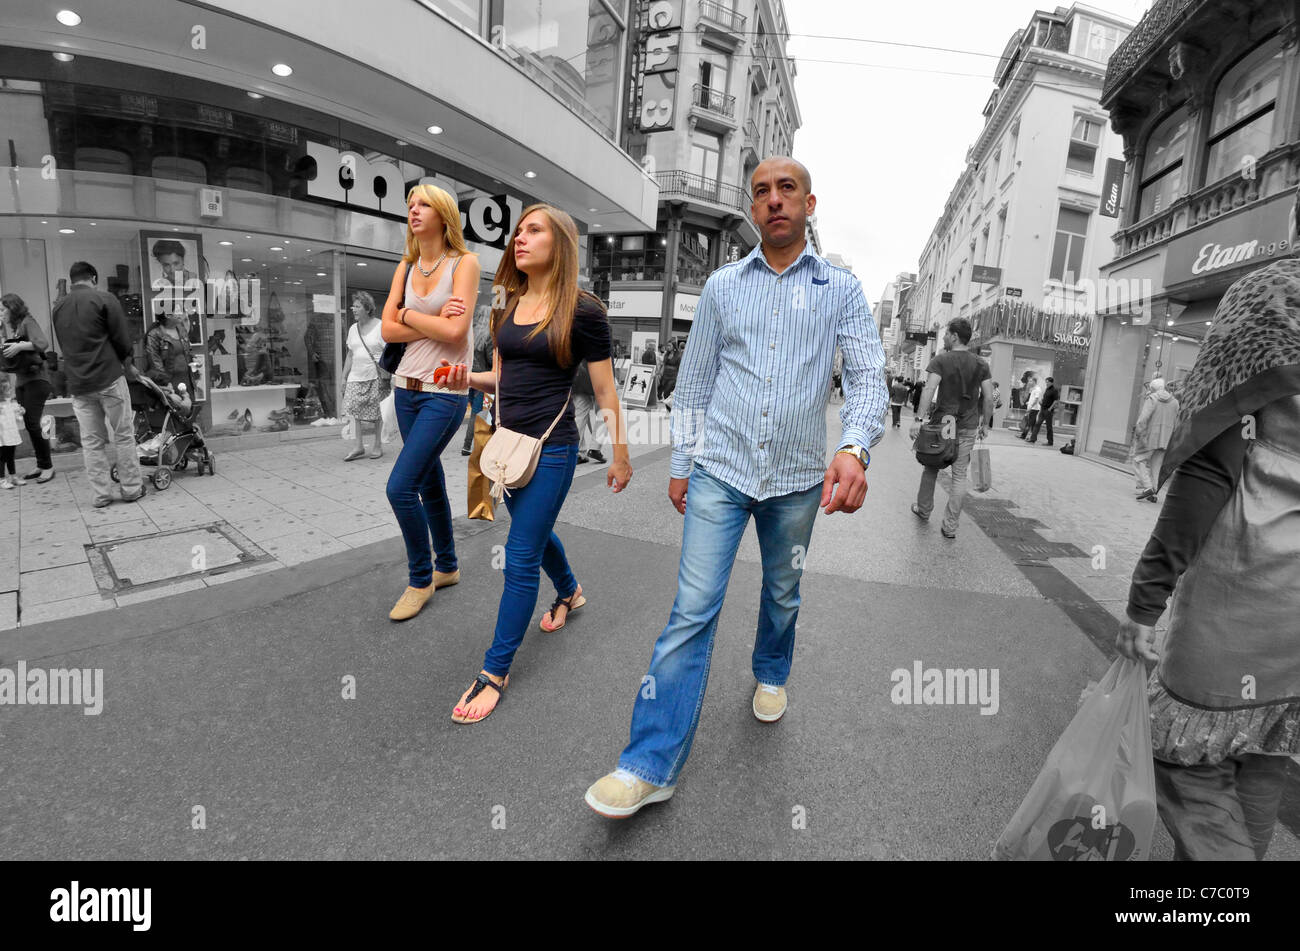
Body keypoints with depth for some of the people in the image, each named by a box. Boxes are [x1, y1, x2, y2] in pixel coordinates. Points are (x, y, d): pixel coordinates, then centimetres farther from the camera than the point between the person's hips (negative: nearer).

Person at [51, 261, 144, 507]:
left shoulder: (58, 308, 12)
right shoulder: (104, 299, -3)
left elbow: (64, 346, 15)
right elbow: (121, 338, -5)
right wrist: (128, 364, 11)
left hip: (78, 384, 5)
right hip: (109, 378, -4)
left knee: (91, 442, 7)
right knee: (123, 436, 2)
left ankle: (101, 494, 9)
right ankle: (132, 489, 5)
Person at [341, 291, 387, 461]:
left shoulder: (380, 327, -4)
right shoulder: (353, 329, 14)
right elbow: (350, 355, 19)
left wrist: (389, 376, -15)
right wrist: (344, 377, 15)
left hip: (376, 377, -5)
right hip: (356, 377, 5)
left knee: (377, 412, 0)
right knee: (355, 410, -4)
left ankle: (377, 445, 12)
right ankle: (359, 447, 1)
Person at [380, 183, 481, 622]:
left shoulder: (464, 262, -6)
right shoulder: (406, 267, 11)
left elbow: (455, 331, -18)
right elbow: (388, 330, 3)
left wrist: (408, 314, -4)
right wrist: (435, 321, -9)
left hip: (446, 392, -6)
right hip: (407, 386, 6)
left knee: (399, 487, -12)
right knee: (429, 482, 14)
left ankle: (421, 579, 9)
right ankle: (446, 567, 31)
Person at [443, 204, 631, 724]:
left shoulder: (582, 310, -11)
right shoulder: (508, 305, 8)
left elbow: (605, 391, -7)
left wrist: (620, 457, -4)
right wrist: (469, 378, -5)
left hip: (551, 447, -7)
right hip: (506, 440, 7)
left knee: (521, 557, -3)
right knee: (535, 532, 24)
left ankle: (496, 670, 11)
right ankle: (570, 592, 53)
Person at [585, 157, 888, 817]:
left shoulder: (842, 289, 3)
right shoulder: (722, 285, 6)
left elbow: (869, 374, -7)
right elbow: (693, 382, 9)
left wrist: (854, 448, -27)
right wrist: (682, 464, 6)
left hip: (797, 478, 1)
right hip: (721, 471, 0)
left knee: (782, 593, 19)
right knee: (692, 610, -6)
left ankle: (771, 675, 49)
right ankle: (651, 765, -1)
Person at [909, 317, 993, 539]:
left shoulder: (941, 360, -5)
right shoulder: (981, 364, 5)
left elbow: (929, 389, -16)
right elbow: (988, 398, 2)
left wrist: (918, 419, -18)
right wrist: (985, 423, 12)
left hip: (941, 421, -2)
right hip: (968, 428, 2)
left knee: (931, 468, 16)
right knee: (960, 476, 4)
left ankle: (923, 510, 29)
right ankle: (950, 526, 5)